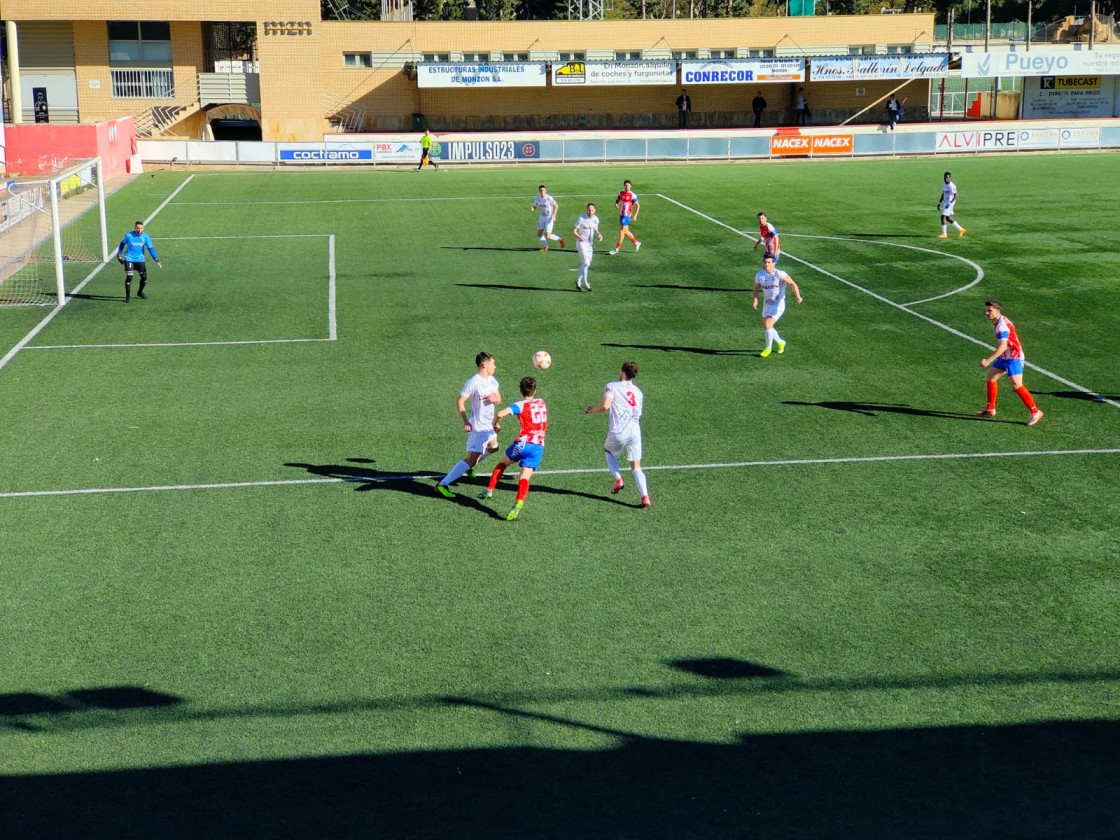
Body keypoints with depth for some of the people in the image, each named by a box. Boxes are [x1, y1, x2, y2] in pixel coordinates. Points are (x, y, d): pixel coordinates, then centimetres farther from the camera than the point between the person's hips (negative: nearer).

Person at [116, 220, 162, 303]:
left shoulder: (146, 237, -7)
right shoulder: (128, 235, -11)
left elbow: (151, 248, -6)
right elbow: (122, 244, 6)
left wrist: (157, 260, -14)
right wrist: (119, 255, 11)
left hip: (140, 260, 3)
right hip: (129, 259, -3)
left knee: (144, 277, 4)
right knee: (129, 277, -15)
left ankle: (140, 292, 33)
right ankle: (128, 296, -2)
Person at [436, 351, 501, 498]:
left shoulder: (492, 380, 6)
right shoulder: (473, 383, -20)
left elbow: (499, 398, 15)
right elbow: (460, 401, -18)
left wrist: (495, 398, -9)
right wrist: (465, 421, -24)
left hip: (489, 424, 10)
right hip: (478, 426, -10)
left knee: (493, 447, 32)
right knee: (471, 460, -14)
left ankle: (469, 466, 49)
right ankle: (443, 484, -14)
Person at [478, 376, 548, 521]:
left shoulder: (521, 405, -2)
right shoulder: (541, 403, 15)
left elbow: (500, 414, -17)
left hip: (523, 443, -3)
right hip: (539, 447, 3)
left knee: (502, 463, 25)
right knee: (525, 477, -7)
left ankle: (489, 490, 29)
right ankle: (519, 502, -31)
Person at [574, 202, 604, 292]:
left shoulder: (596, 219, 4)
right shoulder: (581, 218, -13)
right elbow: (574, 230, -11)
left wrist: (599, 234, -5)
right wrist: (578, 236, -31)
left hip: (589, 244, 6)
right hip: (581, 243, -6)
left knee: (586, 264, 10)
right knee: (586, 263, -14)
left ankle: (578, 281, 25)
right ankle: (584, 283, -5)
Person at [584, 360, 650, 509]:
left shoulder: (612, 386, -1)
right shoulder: (638, 392, 15)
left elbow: (605, 405, -16)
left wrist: (590, 410, 1)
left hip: (618, 432, -3)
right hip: (635, 432, 3)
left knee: (608, 451, 29)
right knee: (636, 467, 9)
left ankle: (618, 479, 12)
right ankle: (645, 496, -7)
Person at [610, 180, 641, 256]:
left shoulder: (632, 195, -11)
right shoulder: (621, 193, 6)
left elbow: (637, 205, -8)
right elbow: (617, 200, 19)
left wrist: (635, 215, -15)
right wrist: (616, 204, -5)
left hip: (627, 215, -7)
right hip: (621, 214, 7)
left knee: (622, 231, -7)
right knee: (625, 231, 14)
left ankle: (617, 248, -1)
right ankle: (636, 243, 31)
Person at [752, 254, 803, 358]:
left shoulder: (780, 274, -19)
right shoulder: (759, 275, -3)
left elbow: (792, 284, -16)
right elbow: (757, 288, 12)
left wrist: (798, 296, -32)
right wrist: (755, 299, -6)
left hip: (778, 305, -6)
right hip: (766, 305, 6)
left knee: (767, 326, -18)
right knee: (765, 328, 14)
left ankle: (768, 348, 4)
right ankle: (780, 342, 41)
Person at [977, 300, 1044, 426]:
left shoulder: (1002, 325, -23)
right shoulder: (998, 322, 8)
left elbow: (1003, 346, -33)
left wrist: (988, 361, -39)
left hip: (1014, 357, -11)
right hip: (1005, 357, 11)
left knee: (1017, 384, -16)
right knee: (991, 377, 14)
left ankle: (1035, 412, -10)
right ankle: (990, 409, 24)